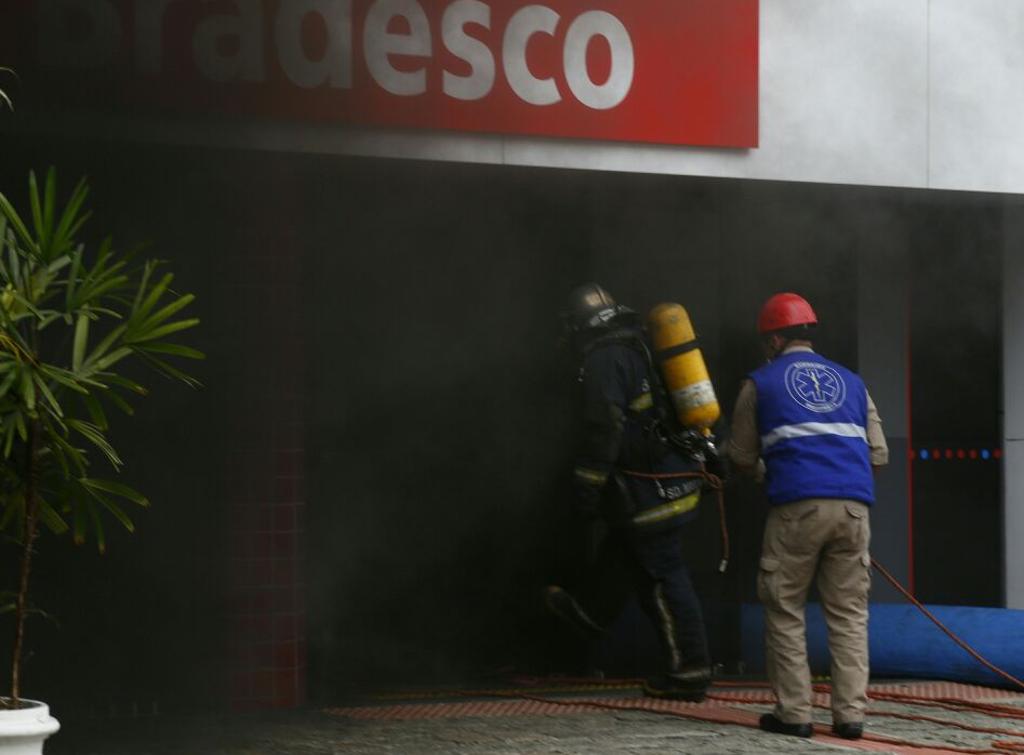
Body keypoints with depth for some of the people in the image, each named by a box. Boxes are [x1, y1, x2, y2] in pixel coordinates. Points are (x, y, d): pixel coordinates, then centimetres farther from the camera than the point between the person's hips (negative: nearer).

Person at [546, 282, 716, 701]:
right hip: (682, 474, 9)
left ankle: (689, 670, 1)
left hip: (649, 489, -9)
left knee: (662, 576, -3)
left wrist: (587, 489, -16)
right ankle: (591, 612, 47)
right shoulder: (644, 349, 13)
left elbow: (602, 430, -21)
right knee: (622, 544, 28)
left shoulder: (604, 361, -14)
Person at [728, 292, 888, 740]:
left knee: (785, 611, 6)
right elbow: (878, 454, 18)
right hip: (854, 506, 3)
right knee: (849, 613, 7)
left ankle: (793, 713, 3)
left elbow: (742, 459, 16)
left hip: (797, 506, -3)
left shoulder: (760, 383, 12)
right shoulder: (851, 382, 21)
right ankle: (850, 714, 3)